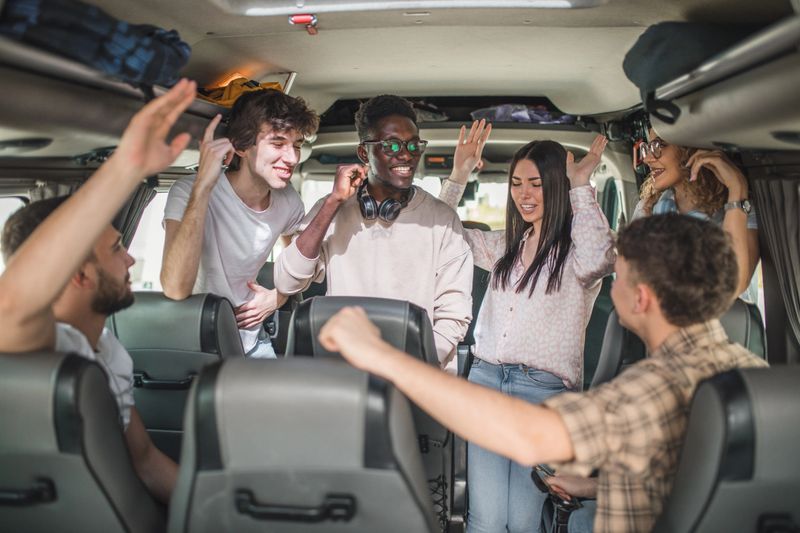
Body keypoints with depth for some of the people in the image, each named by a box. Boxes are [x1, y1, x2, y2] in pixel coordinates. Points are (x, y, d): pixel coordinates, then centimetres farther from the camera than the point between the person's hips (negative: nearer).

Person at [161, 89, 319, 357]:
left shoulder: (289, 201, -5)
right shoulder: (189, 192, -20)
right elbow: (175, 290, -35)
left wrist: (278, 297, -2)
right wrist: (204, 183, -36)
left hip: (252, 341, 3)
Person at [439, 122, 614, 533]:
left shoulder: (575, 248, 0)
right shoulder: (505, 245, 17)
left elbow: (597, 260, -24)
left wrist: (581, 186, -16)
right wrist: (458, 174, 10)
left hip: (545, 389, -4)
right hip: (486, 376, 4)